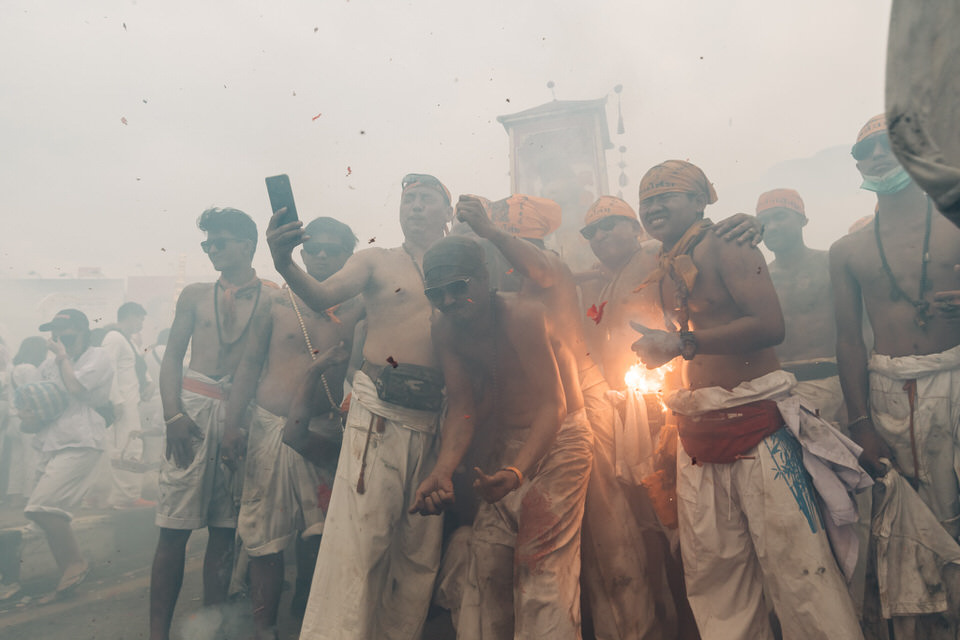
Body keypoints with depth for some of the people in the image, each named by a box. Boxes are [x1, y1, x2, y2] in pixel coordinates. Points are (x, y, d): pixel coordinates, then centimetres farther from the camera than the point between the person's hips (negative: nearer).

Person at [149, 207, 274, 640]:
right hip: (194, 408, 1)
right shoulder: (195, 295, 14)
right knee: (174, 530, -1)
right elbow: (172, 356, 9)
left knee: (225, 531, 4)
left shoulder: (272, 300, 6)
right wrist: (173, 413, -6)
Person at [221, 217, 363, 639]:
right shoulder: (277, 304, 6)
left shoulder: (357, 310, 5)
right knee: (266, 534, 4)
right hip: (270, 428, 0)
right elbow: (249, 363, 7)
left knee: (318, 533, 4)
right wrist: (232, 423, 1)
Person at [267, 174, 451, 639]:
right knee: (359, 537, -9)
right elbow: (322, 296, -7)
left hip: (434, 420, 3)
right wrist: (285, 264, -24)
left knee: (421, 550, 8)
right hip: (380, 412, -3)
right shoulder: (377, 261, 10)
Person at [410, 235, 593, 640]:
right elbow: (462, 407, -11)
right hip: (504, 442, 6)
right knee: (488, 557, 3)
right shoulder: (445, 331, -7)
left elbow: (552, 402, -30)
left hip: (559, 436, -5)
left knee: (542, 559, -12)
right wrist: (442, 471, -29)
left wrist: (518, 471, -46)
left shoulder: (521, 315, -25)